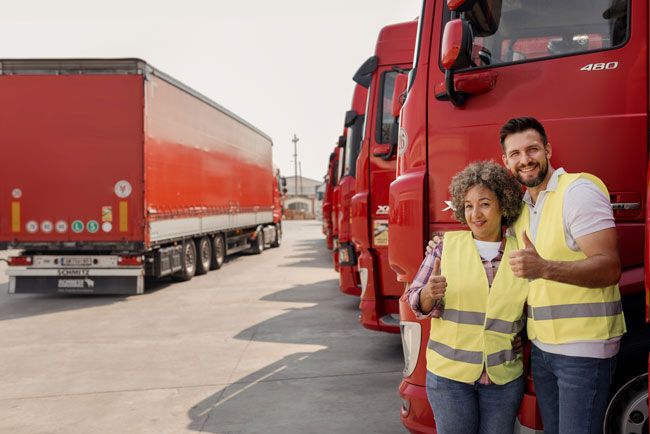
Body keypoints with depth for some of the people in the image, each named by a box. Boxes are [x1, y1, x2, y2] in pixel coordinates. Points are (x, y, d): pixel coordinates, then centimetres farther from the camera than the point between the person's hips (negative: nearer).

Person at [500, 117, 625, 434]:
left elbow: (609, 268, -22)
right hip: (541, 347, 7)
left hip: (583, 350, -7)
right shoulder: (521, 206, 12)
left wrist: (544, 268, -36)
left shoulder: (578, 190, -12)